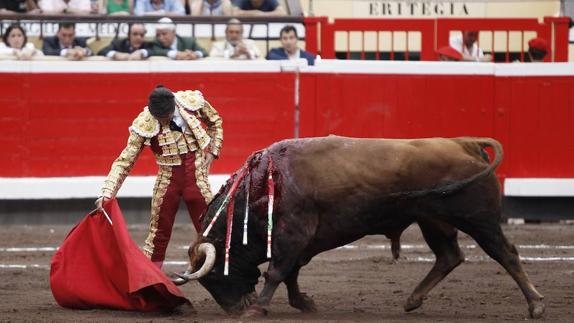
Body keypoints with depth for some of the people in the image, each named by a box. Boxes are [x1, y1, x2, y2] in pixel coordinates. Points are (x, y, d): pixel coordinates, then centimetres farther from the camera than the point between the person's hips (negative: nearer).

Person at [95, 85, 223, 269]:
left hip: (197, 177, 1)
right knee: (158, 234, 7)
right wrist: (107, 192, -26)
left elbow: (215, 122, 11)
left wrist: (212, 151, 2)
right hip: (167, 180, -1)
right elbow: (124, 162, -15)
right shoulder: (144, 125, -18)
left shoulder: (193, 102, -13)